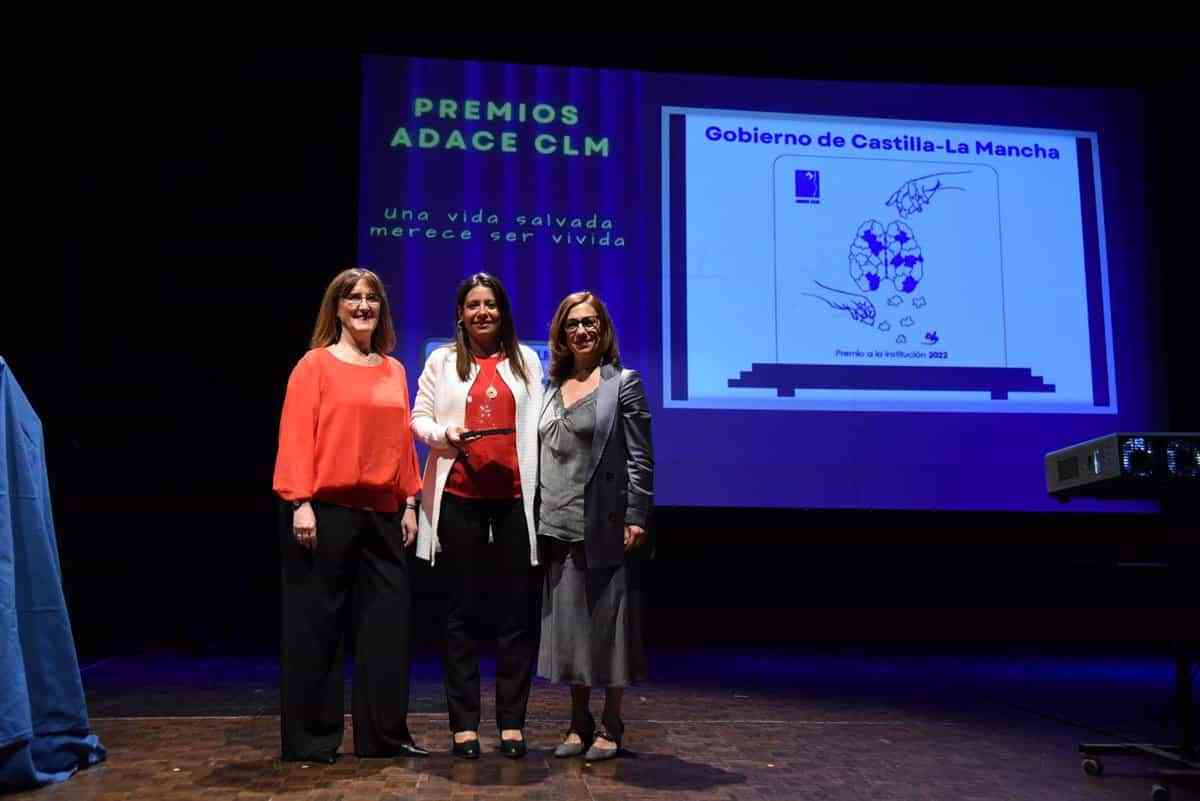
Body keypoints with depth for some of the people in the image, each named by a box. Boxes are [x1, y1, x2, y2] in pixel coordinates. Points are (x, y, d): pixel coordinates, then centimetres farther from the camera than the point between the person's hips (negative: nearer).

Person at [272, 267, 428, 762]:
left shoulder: (394, 370, 13)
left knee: (389, 619, 6)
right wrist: (300, 503, -14)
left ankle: (384, 733, 18)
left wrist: (409, 504, 8)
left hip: (382, 513, 5)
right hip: (327, 510, -5)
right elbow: (297, 436, -7)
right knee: (316, 624, 2)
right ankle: (310, 739, 13)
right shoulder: (315, 364, -1)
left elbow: (403, 439, 13)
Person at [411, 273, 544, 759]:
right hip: (459, 496, 0)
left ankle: (512, 722, 11)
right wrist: (443, 434, -13)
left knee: (518, 610, 1)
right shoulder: (441, 360, 10)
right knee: (463, 610, 5)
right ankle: (464, 723, 12)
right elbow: (419, 418, 9)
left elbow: (538, 423, 9)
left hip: (514, 495, 1)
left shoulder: (526, 360, 13)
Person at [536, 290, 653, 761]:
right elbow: (544, 457, 14)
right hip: (559, 526, 5)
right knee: (567, 623, 9)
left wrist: (636, 518, -13)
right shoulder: (553, 388, 13)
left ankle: (610, 726, 15)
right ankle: (579, 723, 22)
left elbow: (639, 458, -6)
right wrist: (539, 518, 9)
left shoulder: (623, 383, -1)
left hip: (606, 527, -5)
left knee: (608, 621, 2)